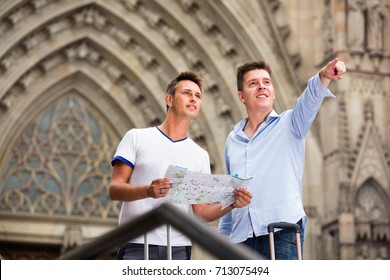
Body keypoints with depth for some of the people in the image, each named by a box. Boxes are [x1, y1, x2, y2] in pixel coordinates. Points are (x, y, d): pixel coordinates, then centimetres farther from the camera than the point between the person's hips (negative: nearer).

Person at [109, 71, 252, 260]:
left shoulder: (200, 155, 16)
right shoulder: (137, 137, 7)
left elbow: (201, 212, 12)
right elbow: (114, 189, -2)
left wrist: (231, 204, -8)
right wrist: (148, 191, -22)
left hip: (178, 247, 3)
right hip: (136, 245, -3)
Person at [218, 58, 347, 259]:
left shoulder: (288, 125, 4)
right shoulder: (233, 139, 16)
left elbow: (309, 102, -18)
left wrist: (324, 76, -38)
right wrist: (223, 236, 20)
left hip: (282, 234, -4)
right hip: (241, 239, 5)